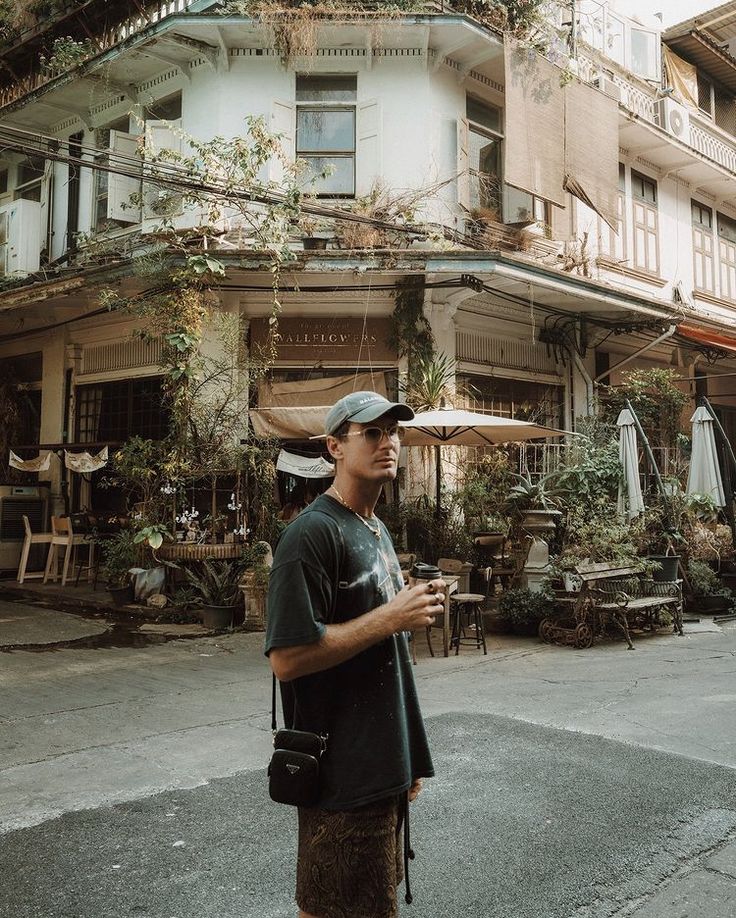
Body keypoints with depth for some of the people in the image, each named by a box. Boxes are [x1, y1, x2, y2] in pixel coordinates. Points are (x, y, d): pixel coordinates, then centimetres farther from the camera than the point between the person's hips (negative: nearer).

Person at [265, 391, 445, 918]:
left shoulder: (378, 530, 12)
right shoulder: (313, 534, -18)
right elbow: (286, 658, -25)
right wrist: (390, 618, -24)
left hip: (385, 766, 9)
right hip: (344, 772, -9)